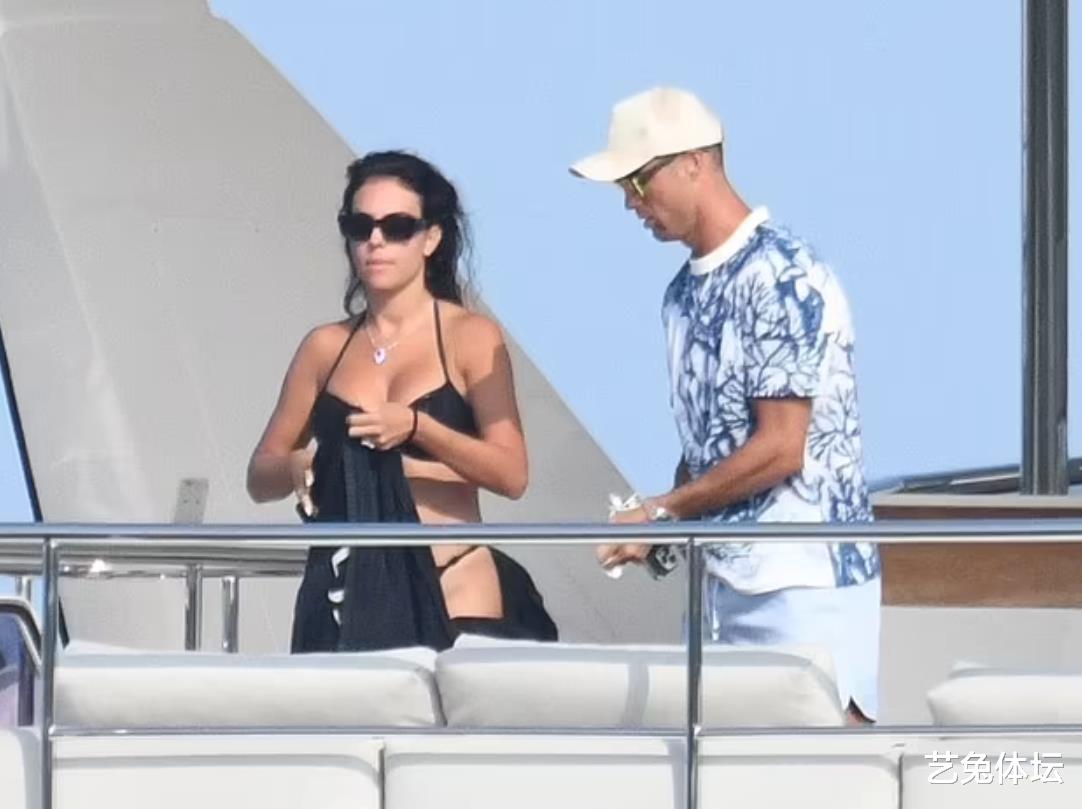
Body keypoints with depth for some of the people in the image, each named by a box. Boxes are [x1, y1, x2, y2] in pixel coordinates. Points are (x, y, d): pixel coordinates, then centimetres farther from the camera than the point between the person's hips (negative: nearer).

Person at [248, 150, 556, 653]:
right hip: (348, 595, 3)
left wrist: (416, 426, -20)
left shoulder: (469, 337, 2)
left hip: (455, 597, -3)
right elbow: (260, 478, 14)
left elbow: (511, 474, -8)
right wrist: (295, 469, -9)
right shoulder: (326, 348, 12)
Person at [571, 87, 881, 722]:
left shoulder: (782, 278, -14)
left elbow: (780, 449, -18)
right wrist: (667, 527, -1)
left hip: (806, 581, -8)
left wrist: (663, 512, -10)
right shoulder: (689, 289, 13)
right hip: (726, 575, 8)